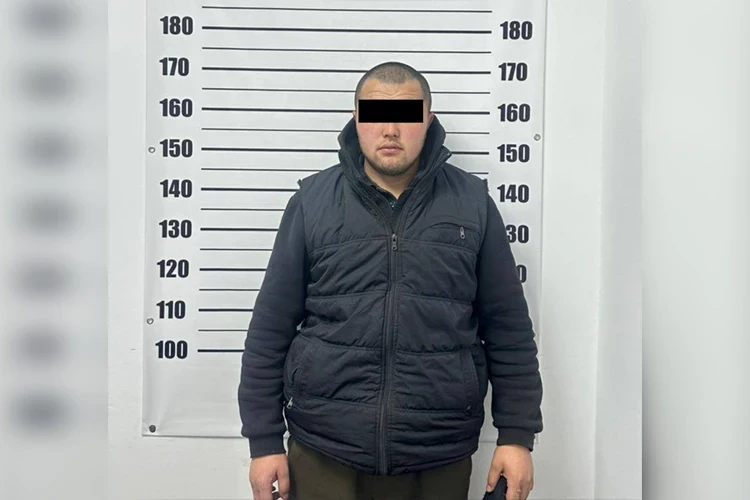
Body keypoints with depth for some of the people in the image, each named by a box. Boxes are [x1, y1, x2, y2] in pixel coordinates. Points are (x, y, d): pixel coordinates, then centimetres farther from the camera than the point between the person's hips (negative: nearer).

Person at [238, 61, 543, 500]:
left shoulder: (473, 203, 1)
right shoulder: (312, 202, 0)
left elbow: (509, 330, 4)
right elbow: (271, 329, 2)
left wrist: (517, 436, 1)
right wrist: (265, 441, 0)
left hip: (438, 458, 1)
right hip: (323, 454, 0)